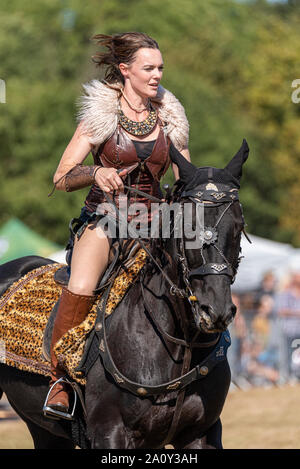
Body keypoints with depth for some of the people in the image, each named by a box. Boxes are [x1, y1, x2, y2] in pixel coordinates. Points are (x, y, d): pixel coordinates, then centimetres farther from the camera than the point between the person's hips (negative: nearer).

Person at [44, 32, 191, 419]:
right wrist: (96, 173, -25)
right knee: (81, 288, -33)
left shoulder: (168, 118, 9)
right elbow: (61, 178, -5)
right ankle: (59, 378, -16)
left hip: (151, 223, 4)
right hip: (102, 217, -4)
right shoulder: (100, 114, -2)